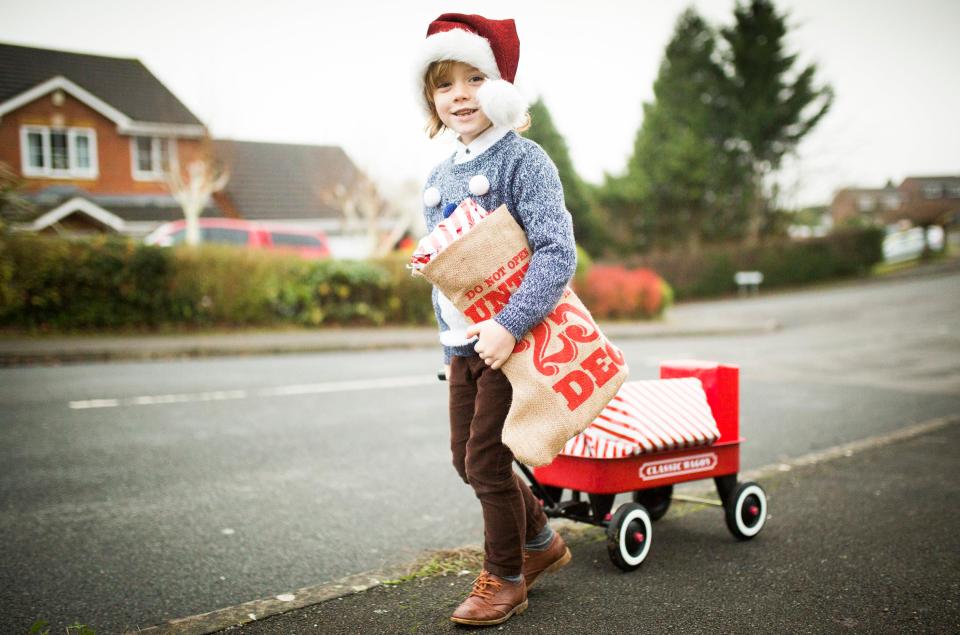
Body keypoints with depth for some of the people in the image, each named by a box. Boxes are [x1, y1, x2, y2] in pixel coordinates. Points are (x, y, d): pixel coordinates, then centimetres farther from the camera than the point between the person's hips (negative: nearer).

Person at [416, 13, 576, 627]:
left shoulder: (523, 160, -11)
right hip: (467, 341, 8)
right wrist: (450, 344, 14)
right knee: (467, 456, 13)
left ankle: (505, 578, 19)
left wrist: (510, 325, -28)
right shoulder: (439, 178, 12)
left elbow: (557, 252, -20)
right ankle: (541, 540, 35)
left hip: (517, 337, -8)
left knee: (486, 459, -3)